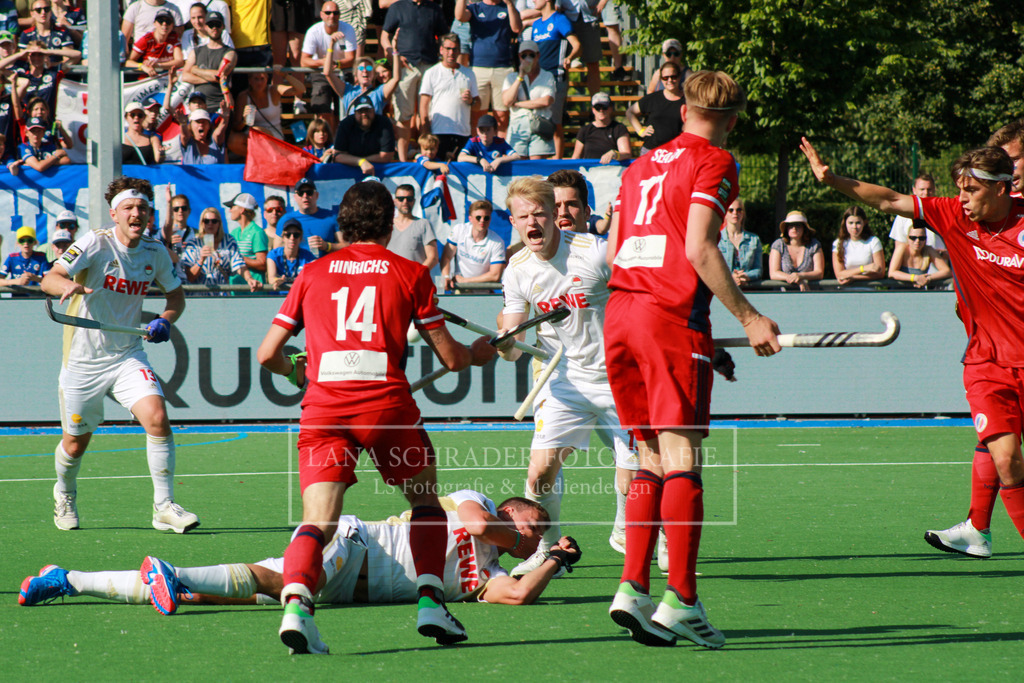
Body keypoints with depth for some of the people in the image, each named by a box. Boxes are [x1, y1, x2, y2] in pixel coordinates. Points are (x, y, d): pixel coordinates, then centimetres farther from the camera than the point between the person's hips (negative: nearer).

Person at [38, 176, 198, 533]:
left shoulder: (155, 252, -1)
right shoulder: (95, 243, -14)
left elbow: (176, 294, 15)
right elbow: (49, 279, -25)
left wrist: (165, 320, -7)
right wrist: (68, 285, -48)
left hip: (128, 356, 2)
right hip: (83, 359, -2)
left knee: (157, 418, -21)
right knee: (76, 443, 10)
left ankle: (164, 507, -12)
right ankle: (64, 494, 43)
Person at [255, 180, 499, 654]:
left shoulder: (313, 274, 17)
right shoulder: (410, 274, 13)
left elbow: (267, 354, 18)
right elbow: (450, 357, 14)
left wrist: (294, 369, 41)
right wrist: (479, 354, 37)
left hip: (323, 404, 1)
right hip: (385, 401, -1)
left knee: (318, 521, -4)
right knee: (425, 498, 22)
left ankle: (295, 599, -32)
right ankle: (430, 601, 9)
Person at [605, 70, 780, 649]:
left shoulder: (642, 165, 21)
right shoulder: (715, 162, -1)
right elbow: (698, 249, -12)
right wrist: (749, 318, -10)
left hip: (619, 313, 7)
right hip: (673, 317, -7)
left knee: (652, 460, 11)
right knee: (683, 459, -9)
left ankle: (633, 588, 3)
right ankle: (680, 599, -16)